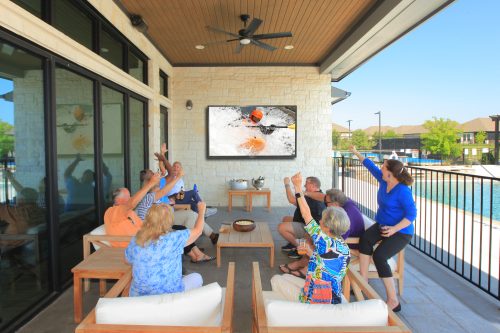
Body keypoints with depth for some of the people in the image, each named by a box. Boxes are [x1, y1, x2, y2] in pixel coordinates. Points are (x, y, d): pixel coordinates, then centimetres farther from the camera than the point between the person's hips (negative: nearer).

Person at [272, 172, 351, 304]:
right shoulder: (345, 249, -1)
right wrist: (311, 252, 7)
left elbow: (306, 214, -18)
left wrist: (298, 187, -13)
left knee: (276, 279, 9)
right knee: (286, 277, 25)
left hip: (314, 301, -8)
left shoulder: (326, 243, -22)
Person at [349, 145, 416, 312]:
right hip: (382, 225, 7)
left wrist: (395, 229, -32)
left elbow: (411, 214, -21)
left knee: (379, 256, -27)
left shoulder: (403, 191, -21)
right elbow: (371, 166, 16)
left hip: (401, 231, -7)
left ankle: (393, 301, -13)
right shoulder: (383, 181, 2)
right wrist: (356, 153, 25)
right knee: (364, 239, -24)